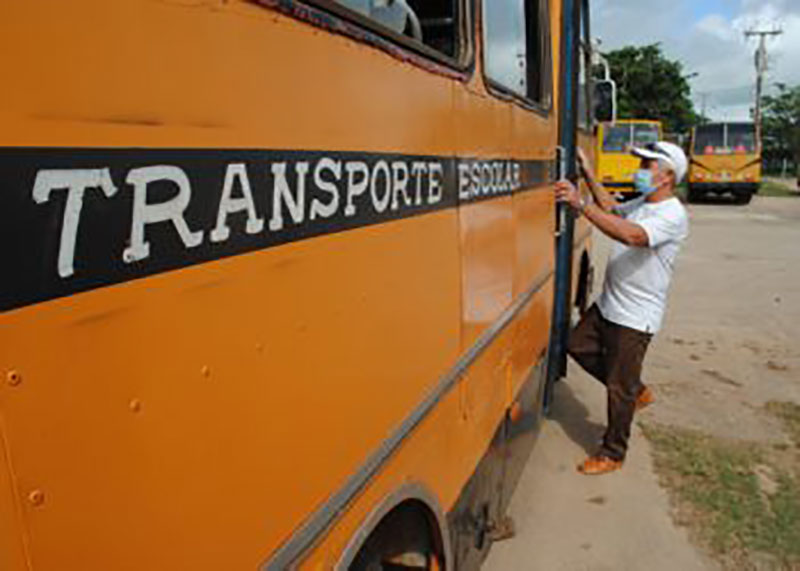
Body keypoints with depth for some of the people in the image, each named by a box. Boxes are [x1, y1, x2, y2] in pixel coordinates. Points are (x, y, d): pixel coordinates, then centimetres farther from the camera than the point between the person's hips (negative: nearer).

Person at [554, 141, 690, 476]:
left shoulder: (672, 215, -21)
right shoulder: (641, 203, 8)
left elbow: (631, 235, -39)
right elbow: (612, 209, 28)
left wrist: (580, 204, -41)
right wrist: (588, 174, 19)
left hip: (636, 317, -9)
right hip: (608, 304, 9)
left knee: (620, 389, 2)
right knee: (579, 346, 20)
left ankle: (612, 455, 22)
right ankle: (636, 391, 35)